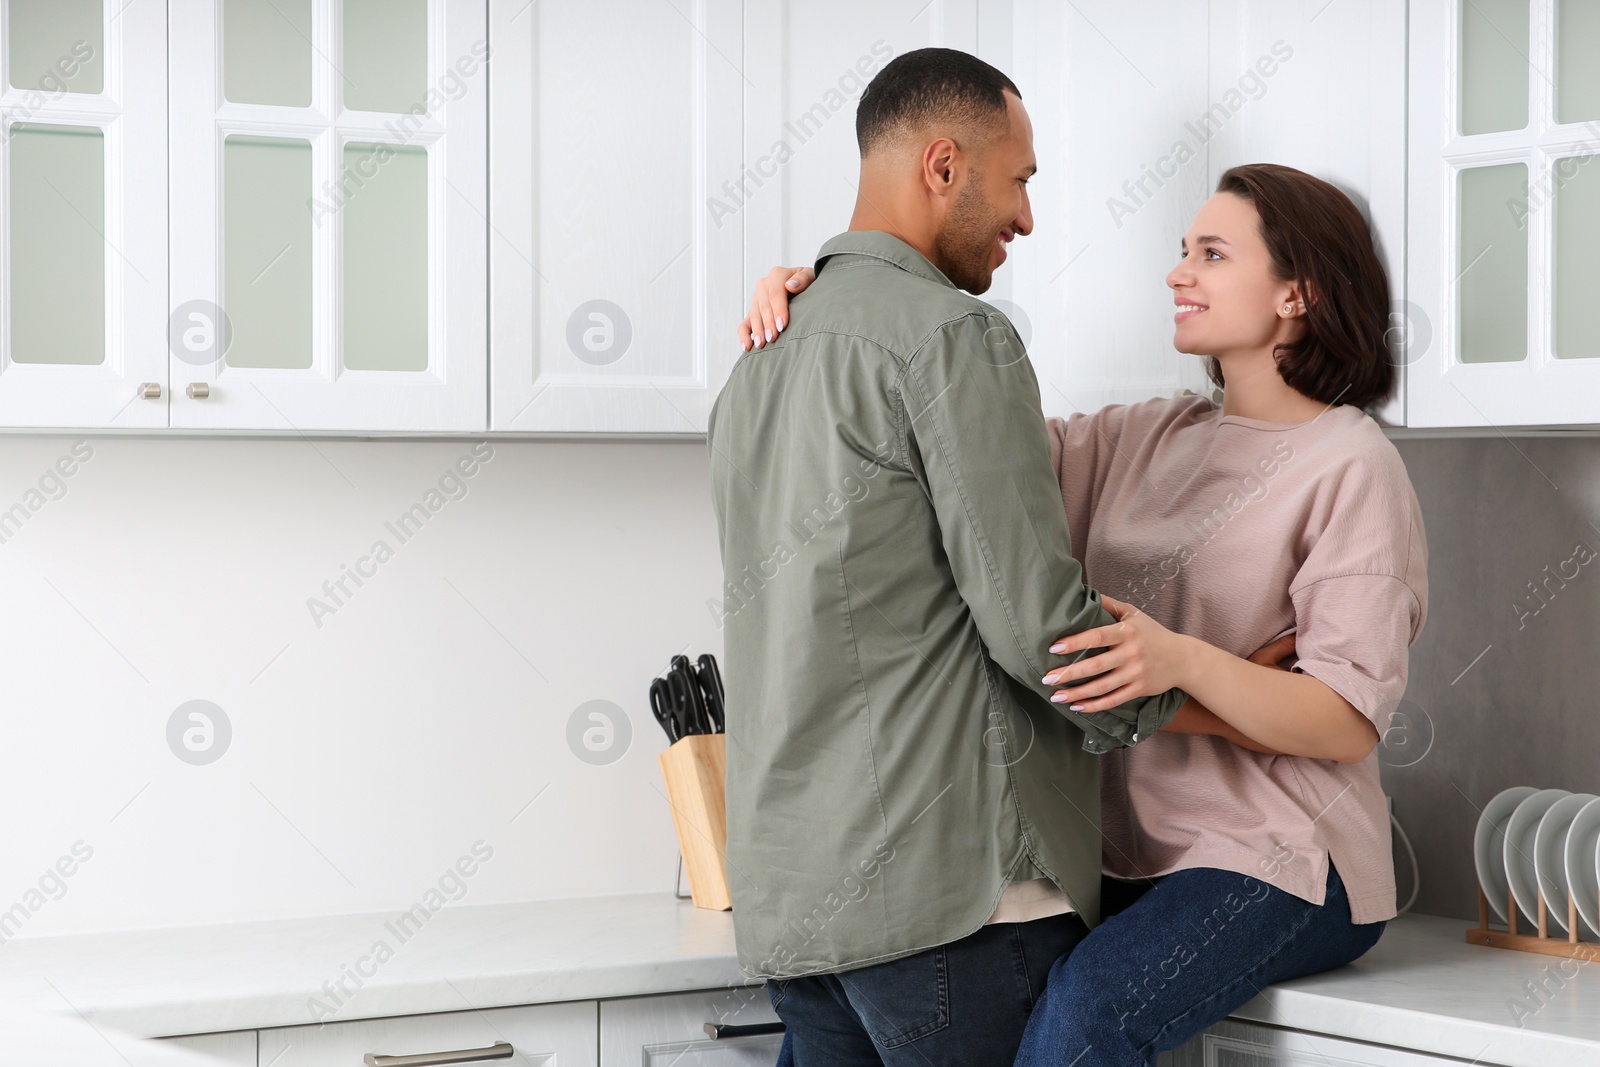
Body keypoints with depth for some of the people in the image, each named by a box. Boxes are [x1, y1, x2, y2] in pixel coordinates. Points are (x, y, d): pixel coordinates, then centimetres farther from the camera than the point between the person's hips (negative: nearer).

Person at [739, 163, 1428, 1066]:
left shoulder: (1351, 466, -8)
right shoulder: (1149, 439, 14)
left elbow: (1351, 720, -14)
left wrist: (1183, 661, -31)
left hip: (1282, 864, -6)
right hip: (1135, 854, 7)